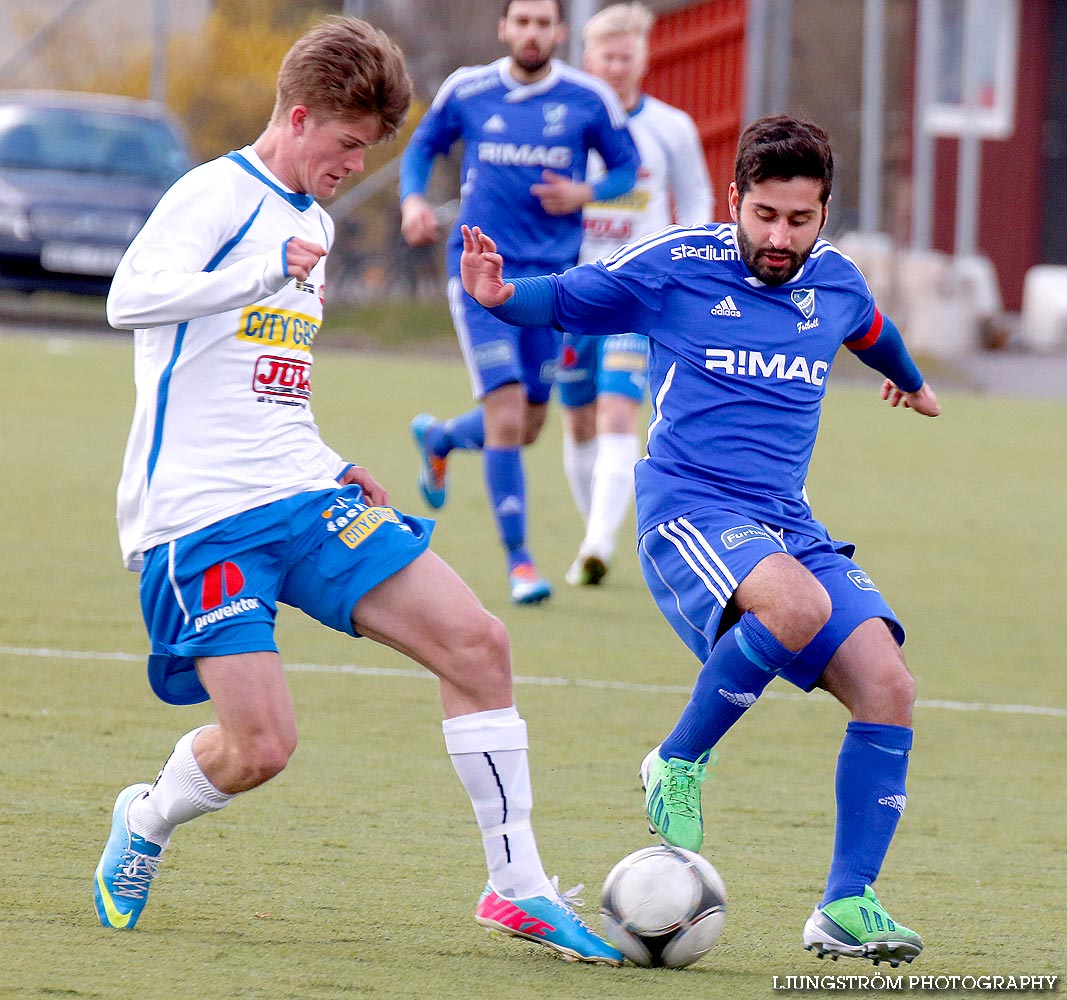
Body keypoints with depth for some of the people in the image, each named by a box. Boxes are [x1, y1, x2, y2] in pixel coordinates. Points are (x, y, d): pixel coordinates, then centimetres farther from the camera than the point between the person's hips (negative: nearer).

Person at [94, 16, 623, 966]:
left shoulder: (314, 225, 18)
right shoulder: (214, 196, -9)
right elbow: (131, 297, -29)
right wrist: (271, 271, -31)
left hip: (303, 496, 8)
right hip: (200, 517, -8)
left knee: (476, 641, -7)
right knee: (260, 747, -16)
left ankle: (517, 887, 0)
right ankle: (144, 825, 18)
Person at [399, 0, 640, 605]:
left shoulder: (590, 100, -1)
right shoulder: (466, 91, 0)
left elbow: (629, 168, 8)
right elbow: (423, 147, 15)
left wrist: (587, 195, -12)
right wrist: (414, 199, -5)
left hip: (551, 275, 2)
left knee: (527, 429, 11)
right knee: (507, 417, -14)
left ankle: (438, 440, 45)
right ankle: (518, 560, -4)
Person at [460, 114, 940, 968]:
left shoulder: (834, 282, 11)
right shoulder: (676, 265, -3)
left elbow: (870, 329, 34)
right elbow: (565, 300, 2)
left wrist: (911, 382, 55)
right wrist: (502, 295, -21)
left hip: (786, 522, 6)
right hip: (688, 506, -6)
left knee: (887, 684, -14)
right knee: (797, 606, -37)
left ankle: (847, 907, -5)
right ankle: (678, 765, -13)